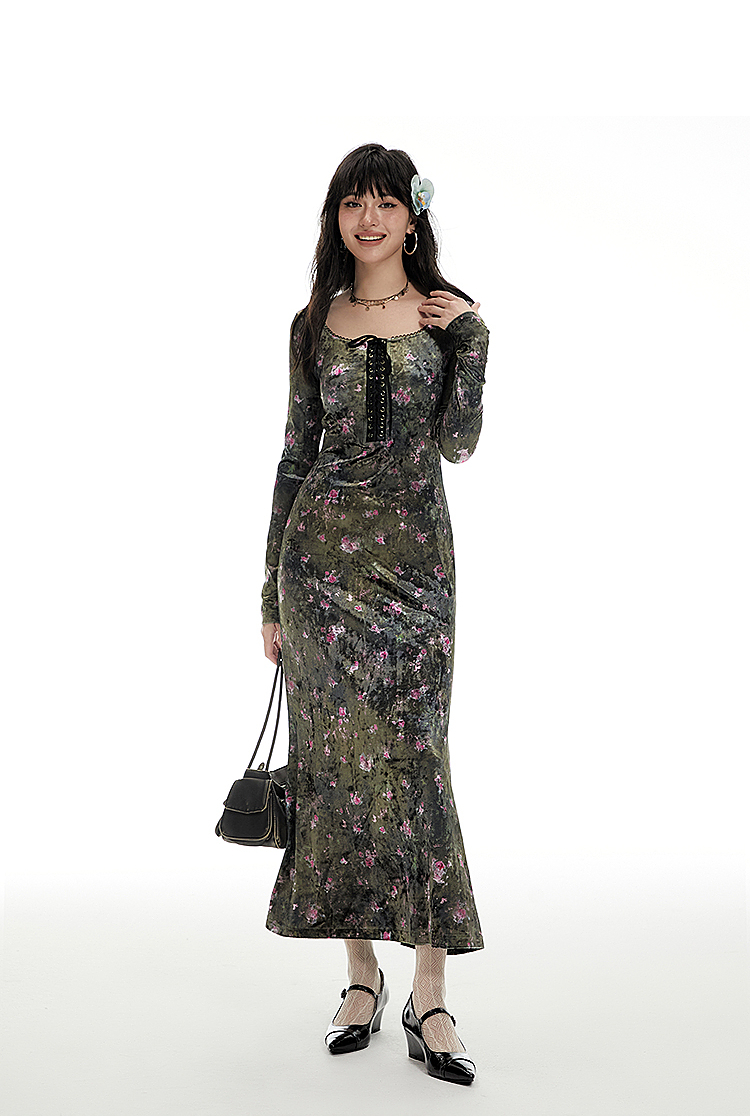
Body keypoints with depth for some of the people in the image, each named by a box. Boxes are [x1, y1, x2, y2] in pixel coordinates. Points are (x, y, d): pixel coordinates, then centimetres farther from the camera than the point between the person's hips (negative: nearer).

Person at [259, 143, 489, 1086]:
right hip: (323, 557, 2)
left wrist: (469, 337, -11)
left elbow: (458, 442, -4)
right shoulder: (316, 325, 10)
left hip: (414, 557, -1)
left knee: (410, 759, -4)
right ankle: (362, 975, 18)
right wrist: (271, 589, 9)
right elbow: (296, 456, 10)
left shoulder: (449, 315, 6)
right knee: (339, 758, 3)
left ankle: (428, 998, 4)